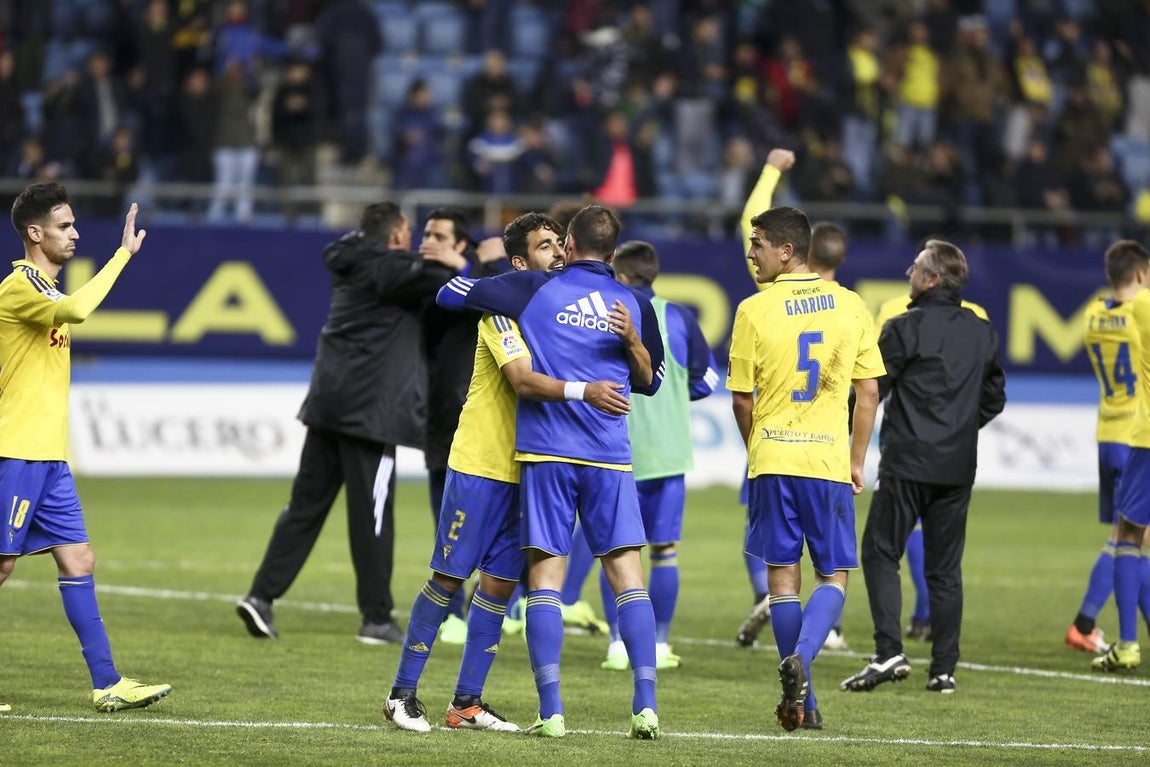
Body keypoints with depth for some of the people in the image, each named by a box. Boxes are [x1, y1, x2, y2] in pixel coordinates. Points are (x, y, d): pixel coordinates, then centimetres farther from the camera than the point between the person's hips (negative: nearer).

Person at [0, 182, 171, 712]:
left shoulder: (45, 289, 17)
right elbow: (74, 311, -32)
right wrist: (123, 255, -29)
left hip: (48, 456, 9)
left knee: (78, 561, 5)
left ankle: (107, 683, 5)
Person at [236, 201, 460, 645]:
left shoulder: (354, 266, 15)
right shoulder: (389, 270, -8)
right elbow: (441, 283, -16)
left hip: (329, 403, 8)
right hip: (370, 407, -8)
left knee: (307, 503, 9)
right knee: (371, 513, -2)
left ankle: (262, 595, 1)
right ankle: (377, 619, 3)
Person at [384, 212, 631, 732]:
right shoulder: (503, 308, -12)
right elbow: (523, 379, -27)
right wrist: (584, 391, -40)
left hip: (528, 469, 6)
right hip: (480, 462, -6)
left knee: (500, 582, 7)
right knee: (449, 577, -3)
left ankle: (467, 702, 14)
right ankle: (403, 693, 7)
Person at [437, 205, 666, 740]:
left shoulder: (535, 290, 1)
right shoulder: (635, 305, 9)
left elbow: (448, 295, 5)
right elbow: (649, 381, 21)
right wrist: (632, 341, 3)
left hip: (547, 454, -2)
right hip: (610, 456, 2)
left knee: (545, 578, 0)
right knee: (628, 578, 3)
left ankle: (551, 711, -9)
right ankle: (646, 704, -7)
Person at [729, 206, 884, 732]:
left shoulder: (754, 310, -4)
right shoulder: (849, 305, 2)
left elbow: (741, 397, 0)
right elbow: (868, 392, 4)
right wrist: (857, 461, 13)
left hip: (773, 458, -1)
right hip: (829, 460, 1)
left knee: (782, 576, 6)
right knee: (833, 576, 9)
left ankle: (802, 703, 6)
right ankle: (801, 659, -17)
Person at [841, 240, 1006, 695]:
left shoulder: (905, 328, -10)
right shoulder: (983, 333, 8)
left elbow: (869, 391, -8)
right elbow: (994, 398, 17)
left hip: (907, 464, -5)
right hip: (958, 468, 6)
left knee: (880, 554, 1)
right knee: (945, 568, 9)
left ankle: (890, 652, -13)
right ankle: (944, 669, 6)